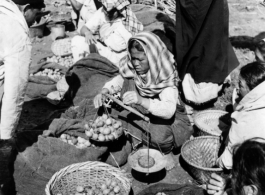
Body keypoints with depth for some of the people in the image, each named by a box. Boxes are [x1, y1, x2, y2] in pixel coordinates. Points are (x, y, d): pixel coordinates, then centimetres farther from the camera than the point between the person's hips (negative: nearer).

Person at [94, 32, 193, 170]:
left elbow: (169, 110, -39)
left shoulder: (166, 79, -27)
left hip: (159, 118, -5)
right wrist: (103, 92, -18)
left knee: (159, 137, -32)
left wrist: (141, 100, -55)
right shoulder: (130, 69, -15)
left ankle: (166, 152, 5)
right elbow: (118, 80, 4)